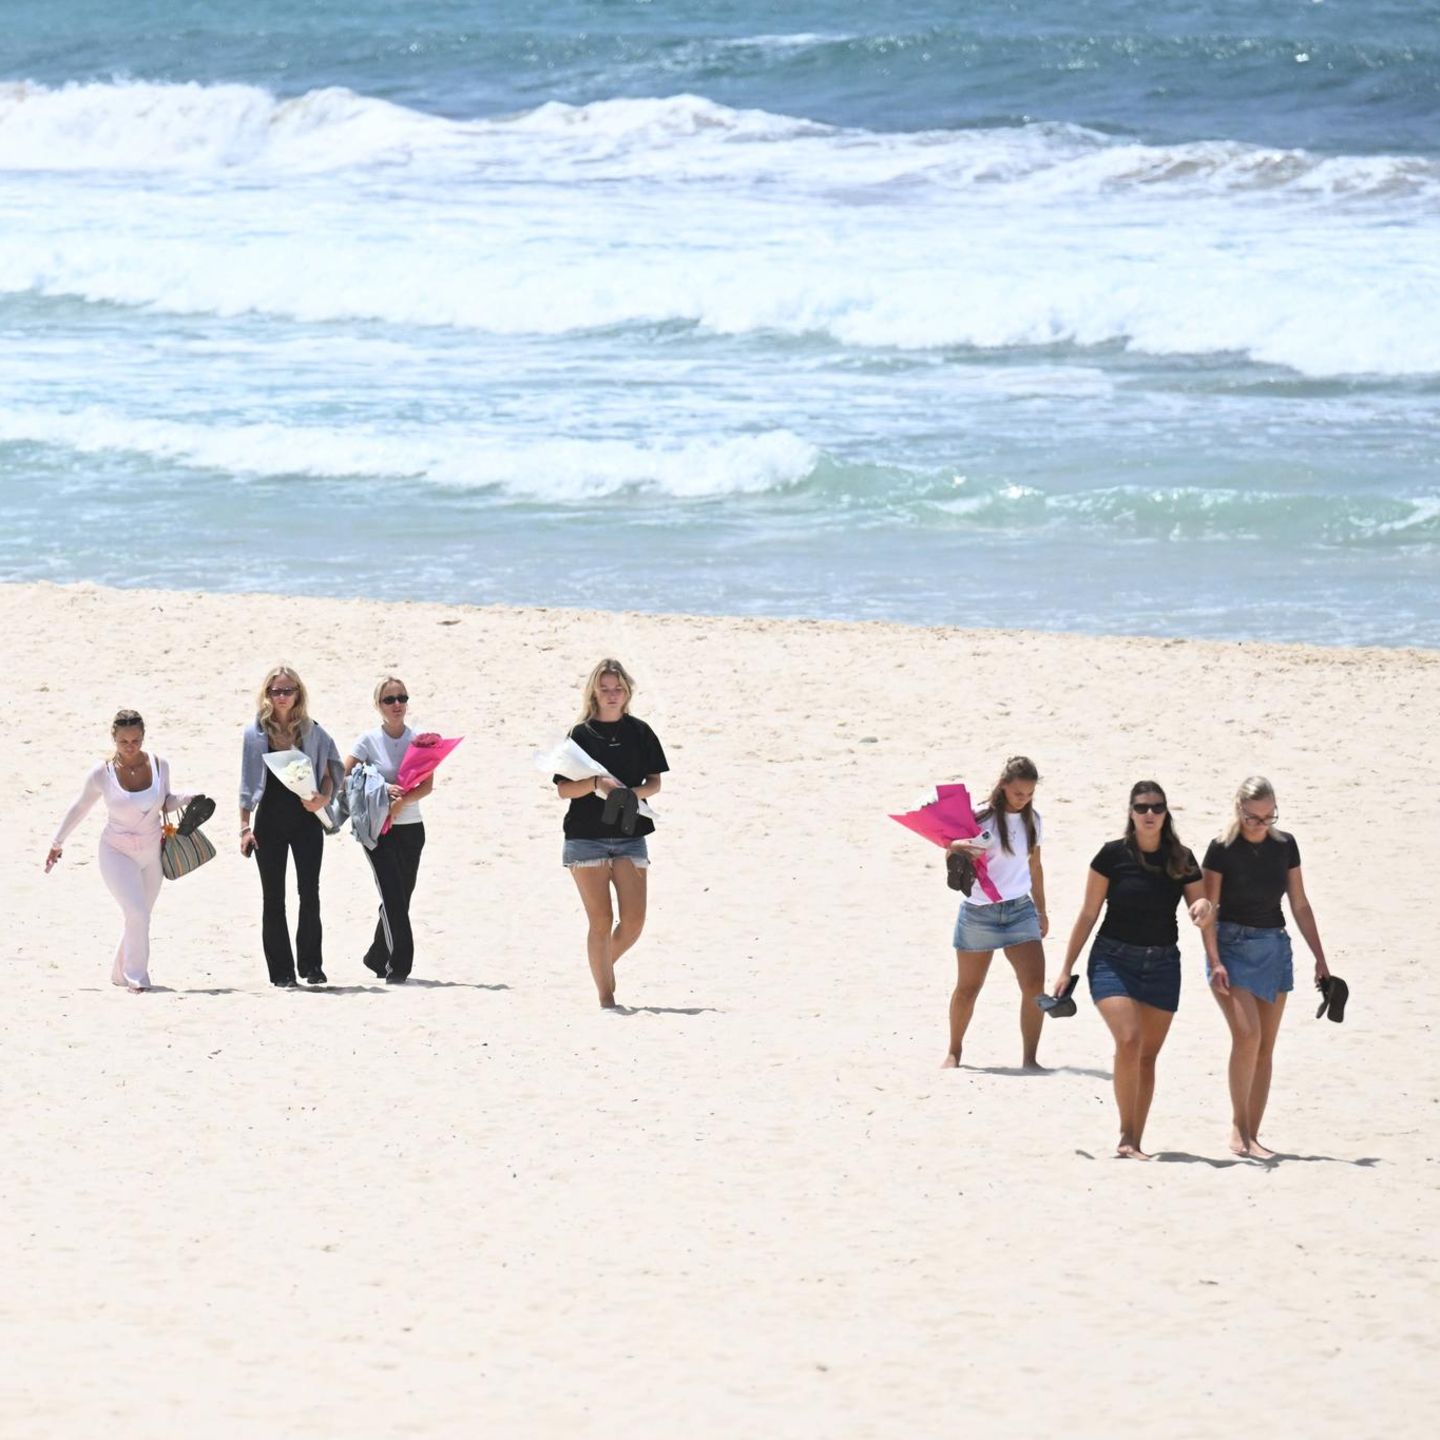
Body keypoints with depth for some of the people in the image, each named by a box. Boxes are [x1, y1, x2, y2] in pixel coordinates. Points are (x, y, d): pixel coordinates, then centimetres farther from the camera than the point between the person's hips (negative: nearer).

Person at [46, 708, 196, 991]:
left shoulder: (159, 766, -6)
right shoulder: (102, 774, -13)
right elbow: (79, 809, 2)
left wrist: (186, 799, -9)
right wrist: (57, 844, 10)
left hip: (152, 852, 4)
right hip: (117, 852, -4)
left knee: (139, 917, 14)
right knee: (137, 914, -20)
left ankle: (120, 973, 34)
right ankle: (136, 978, -9)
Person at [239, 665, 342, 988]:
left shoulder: (311, 732, 3)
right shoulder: (256, 732, 1)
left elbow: (328, 774, 8)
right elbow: (247, 784, 3)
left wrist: (324, 798, -13)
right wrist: (244, 827, -2)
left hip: (306, 819, 0)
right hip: (270, 822, 0)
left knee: (310, 894, -7)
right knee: (273, 898, 3)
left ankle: (311, 964, 1)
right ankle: (281, 970, 8)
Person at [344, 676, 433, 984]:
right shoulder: (369, 740, -4)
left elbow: (428, 785, -5)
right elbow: (343, 777, -10)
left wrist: (402, 801, -22)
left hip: (410, 827, 4)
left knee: (400, 897, 11)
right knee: (394, 897, -13)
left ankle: (378, 958, 29)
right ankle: (399, 966, -13)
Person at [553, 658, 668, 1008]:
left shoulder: (639, 732, 8)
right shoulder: (582, 734, 2)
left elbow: (655, 782, 9)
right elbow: (563, 789, -2)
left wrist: (634, 792, -12)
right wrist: (596, 784, -19)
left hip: (630, 835, 2)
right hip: (586, 837, -2)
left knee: (634, 920, -5)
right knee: (601, 921, -5)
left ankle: (604, 964, 24)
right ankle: (606, 998, 1)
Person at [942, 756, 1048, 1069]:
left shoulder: (1031, 820, 5)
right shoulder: (981, 818, -9)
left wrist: (1041, 910, 20)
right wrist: (955, 849, -31)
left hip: (1020, 910, 3)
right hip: (979, 912, -3)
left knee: (1034, 984, -11)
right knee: (968, 988, 8)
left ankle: (1029, 1058, -5)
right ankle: (953, 1052, 27)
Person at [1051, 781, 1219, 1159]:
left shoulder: (1180, 860, 2)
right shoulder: (1113, 855, -6)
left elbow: (1201, 909, 0)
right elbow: (1088, 914, -1)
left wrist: (1205, 911, -26)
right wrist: (1066, 968, 0)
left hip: (1162, 964, 3)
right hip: (1113, 959, -3)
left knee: (1148, 1055, 6)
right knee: (1128, 1040, -21)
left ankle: (1134, 1142, 14)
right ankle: (1126, 1135, -11)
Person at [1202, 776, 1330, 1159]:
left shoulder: (1284, 846, 4)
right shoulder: (1223, 849, -8)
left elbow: (1300, 905, 10)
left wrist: (1320, 957, 9)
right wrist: (1215, 962, -17)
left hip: (1275, 948, 5)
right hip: (1233, 945, -5)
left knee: (1266, 1047, 4)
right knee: (1247, 1035, -20)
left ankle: (1251, 1134, 9)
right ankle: (1239, 1127, -11)